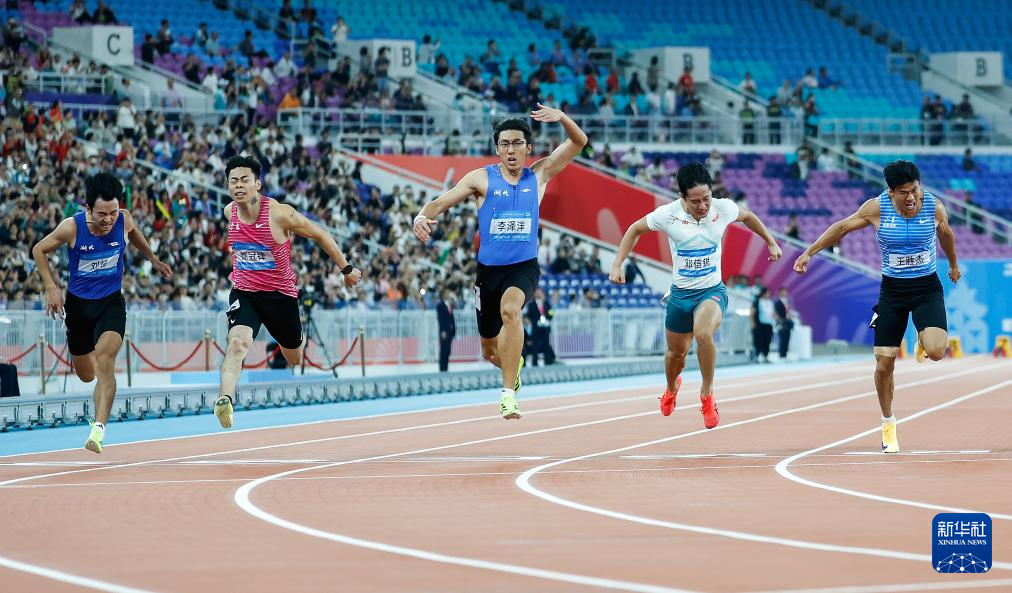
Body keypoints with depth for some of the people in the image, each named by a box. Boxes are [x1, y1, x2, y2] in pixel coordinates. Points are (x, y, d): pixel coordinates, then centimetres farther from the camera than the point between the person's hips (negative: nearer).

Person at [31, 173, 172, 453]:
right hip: (78, 303, 1)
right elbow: (39, 250, -3)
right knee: (86, 375, 14)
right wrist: (51, 288, -9)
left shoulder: (124, 221, -14)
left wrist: (153, 259, 23)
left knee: (105, 360, -26)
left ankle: (98, 429, -34)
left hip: (111, 303, -1)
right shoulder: (71, 227, -20)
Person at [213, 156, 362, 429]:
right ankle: (225, 399, -44)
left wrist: (346, 269, 0)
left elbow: (320, 235, -7)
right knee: (237, 343, -28)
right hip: (244, 293, 1)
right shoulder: (229, 212, -7)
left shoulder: (280, 214, -21)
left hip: (281, 294, -1)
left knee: (295, 359, 21)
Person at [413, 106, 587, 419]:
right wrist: (422, 216, -25)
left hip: (523, 267, -2)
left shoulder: (539, 175, 3)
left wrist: (561, 117, -19)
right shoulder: (482, 178, -1)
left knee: (510, 309, -35)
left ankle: (509, 394, -34)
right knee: (490, 351, 11)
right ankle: (514, 363, 50)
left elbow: (579, 141, 1)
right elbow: (441, 202, -2)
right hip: (489, 268, 2)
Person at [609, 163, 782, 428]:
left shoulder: (723, 209, -13)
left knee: (703, 333, -32)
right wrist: (617, 265, -1)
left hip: (713, 291, -2)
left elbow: (748, 217, 12)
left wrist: (771, 242, 18)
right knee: (676, 353, 15)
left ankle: (707, 394, -12)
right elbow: (635, 229, 4)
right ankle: (672, 388, 52)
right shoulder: (667, 215, -15)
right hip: (680, 294, 2)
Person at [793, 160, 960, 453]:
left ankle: (923, 342, 17)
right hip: (892, 290, 0)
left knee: (936, 351, -24)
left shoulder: (934, 207, -8)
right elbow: (842, 227, 3)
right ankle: (888, 424, 18)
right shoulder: (877, 208, -11)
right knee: (884, 364, -3)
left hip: (927, 288, 0)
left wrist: (953, 264, 30)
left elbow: (946, 235, 13)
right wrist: (809, 252, 2)